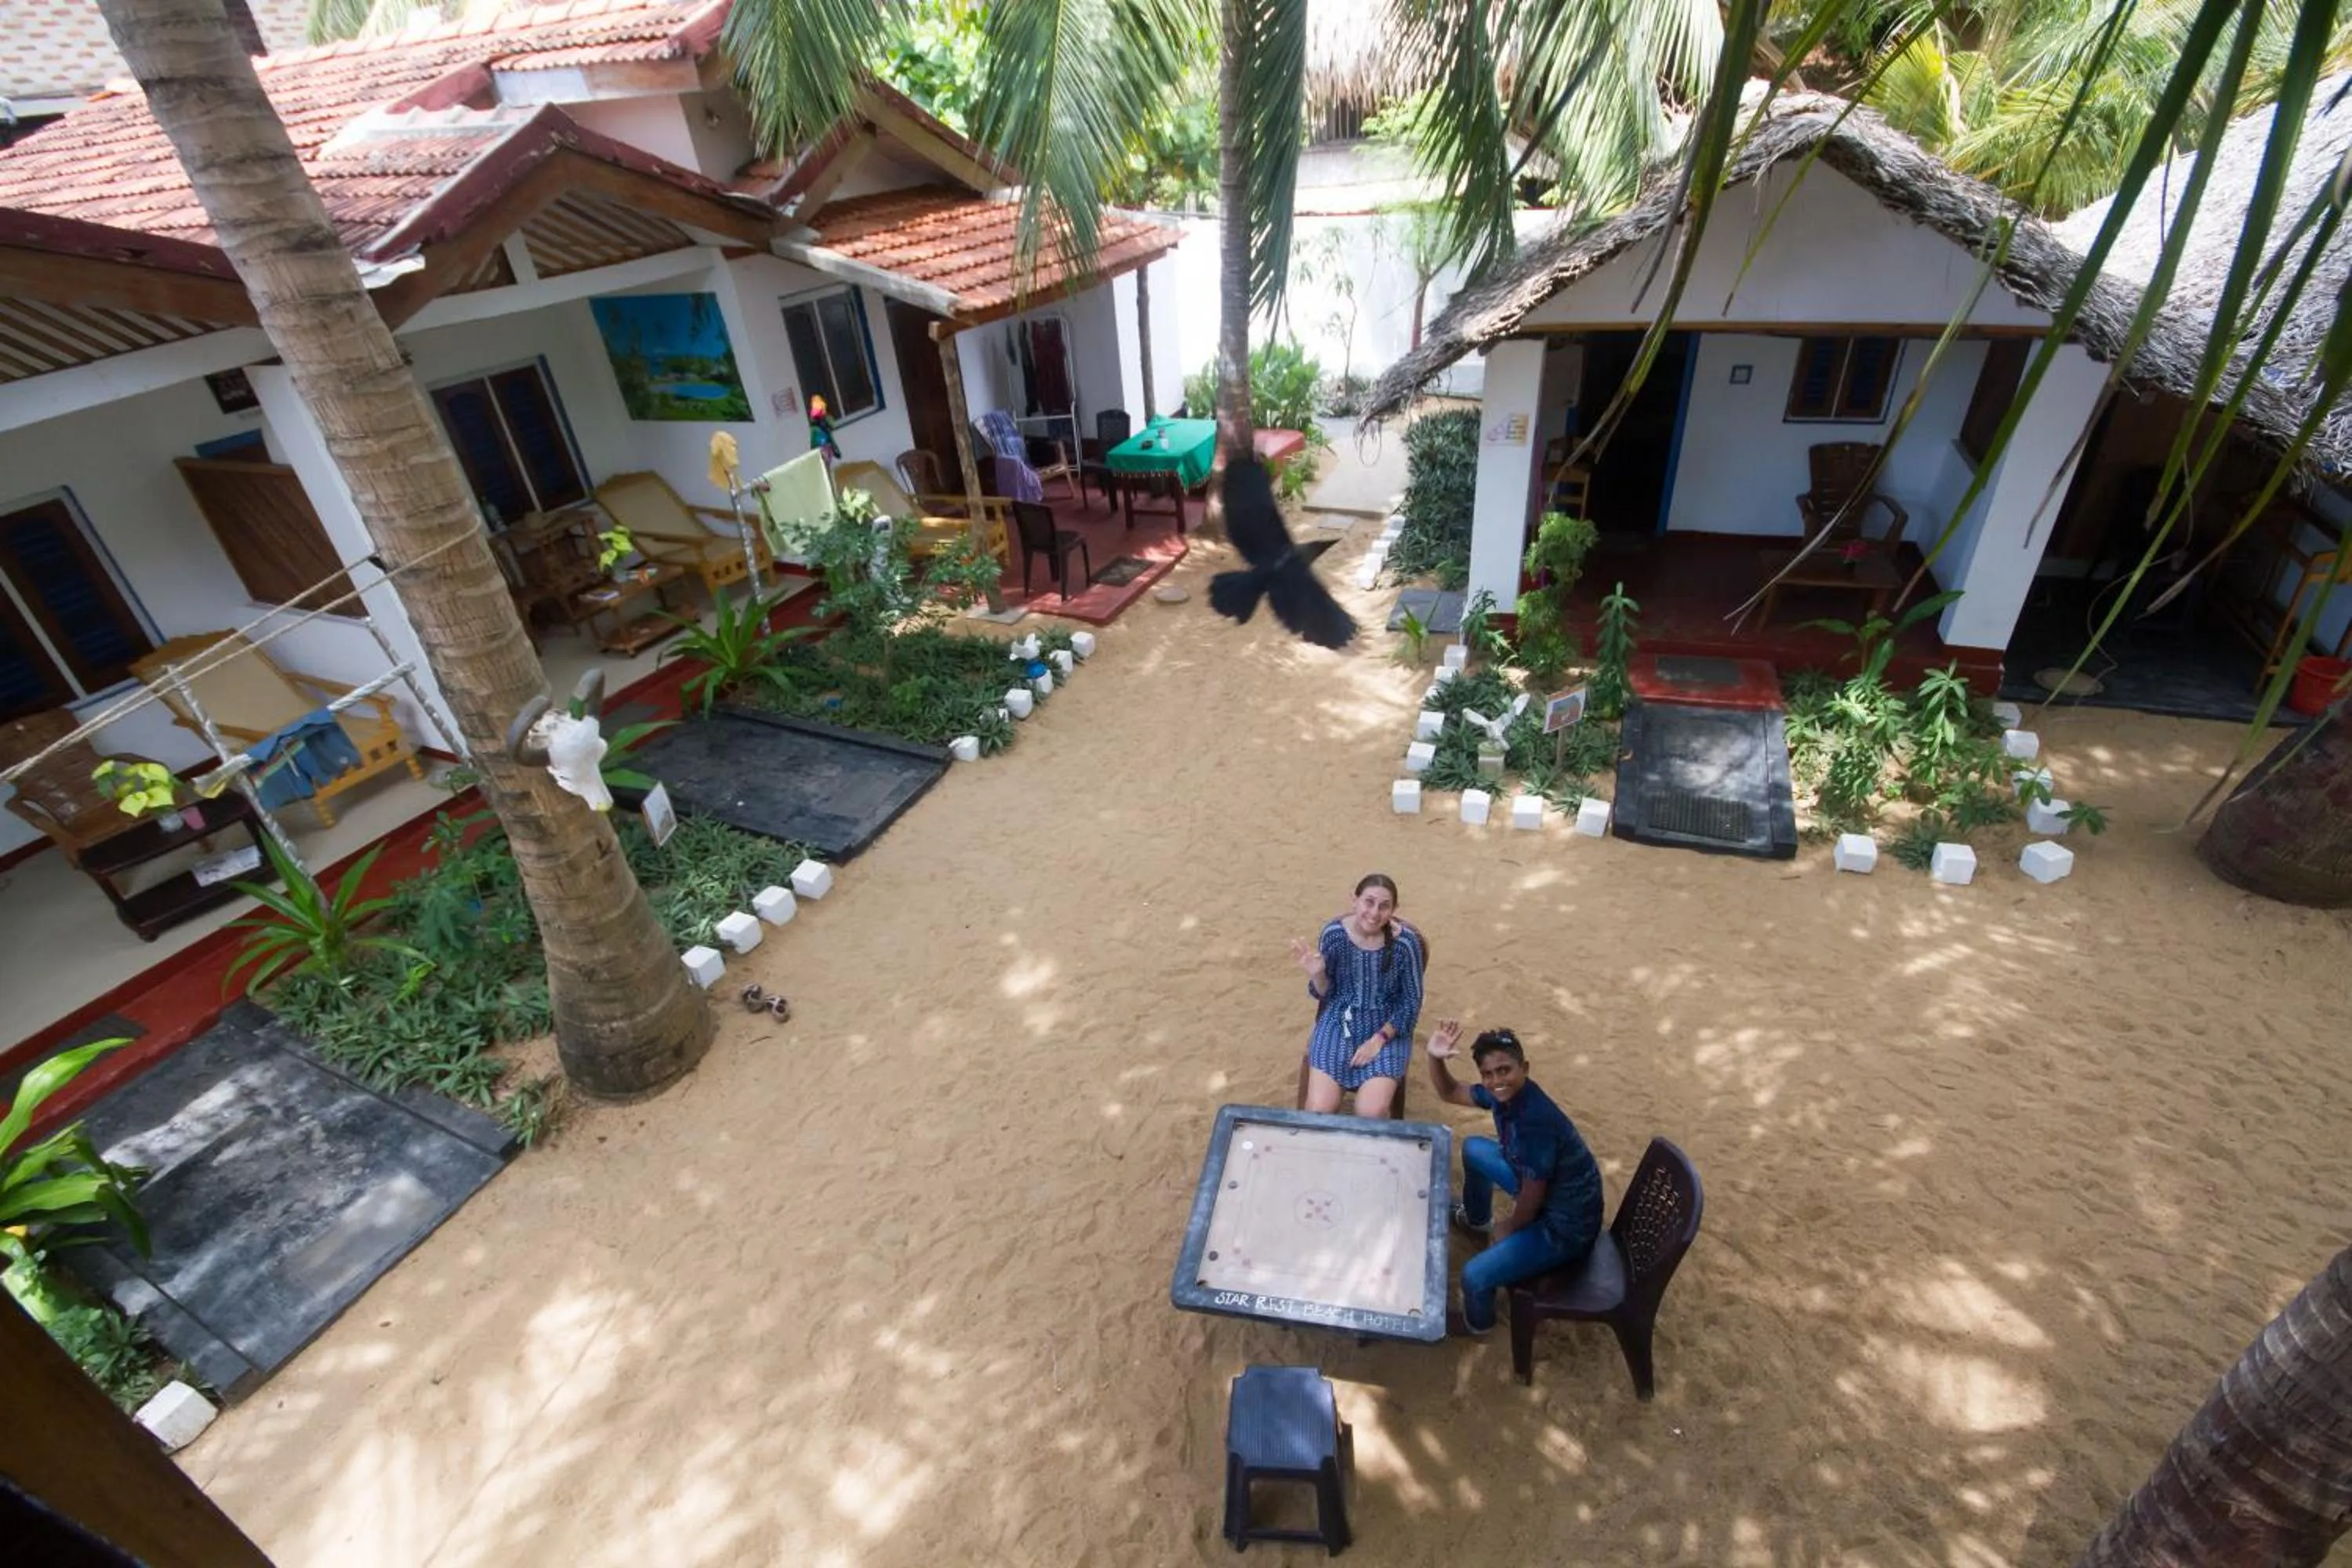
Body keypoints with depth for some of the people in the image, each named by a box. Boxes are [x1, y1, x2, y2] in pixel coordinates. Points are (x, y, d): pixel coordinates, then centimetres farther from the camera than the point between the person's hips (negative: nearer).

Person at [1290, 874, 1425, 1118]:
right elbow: (1326, 994, 0)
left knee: (1371, 1113, -20)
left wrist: (1378, 1039, -13)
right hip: (1340, 1020, 1)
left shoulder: (1406, 942, -16)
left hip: (1388, 1027, -1)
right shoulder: (1334, 934, -12)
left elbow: (1411, 1002, -4)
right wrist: (1317, 975, -21)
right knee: (1319, 1109, -16)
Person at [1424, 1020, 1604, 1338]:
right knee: (1474, 1149, 20)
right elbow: (1449, 1093, 6)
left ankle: (1476, 1323, 15)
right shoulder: (1505, 1094, -9)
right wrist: (1435, 1058, -14)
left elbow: (1531, 1200, -23)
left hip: (1564, 1225, -9)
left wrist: (1507, 1230, -2)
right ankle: (1477, 1220, 45)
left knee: (1475, 1275, -21)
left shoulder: (1536, 1122, -34)